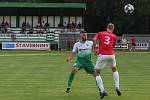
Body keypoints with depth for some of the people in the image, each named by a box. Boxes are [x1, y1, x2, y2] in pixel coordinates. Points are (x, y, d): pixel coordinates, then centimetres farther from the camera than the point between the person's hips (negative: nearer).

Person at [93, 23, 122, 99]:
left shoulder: (100, 33, 12)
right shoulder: (114, 36, 16)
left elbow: (94, 39, -7)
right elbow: (113, 46, 18)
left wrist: (94, 49, 3)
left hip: (102, 55, -2)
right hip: (111, 55, 2)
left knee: (97, 73, 9)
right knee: (114, 70, 28)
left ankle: (102, 91, -6)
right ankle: (117, 87, 18)